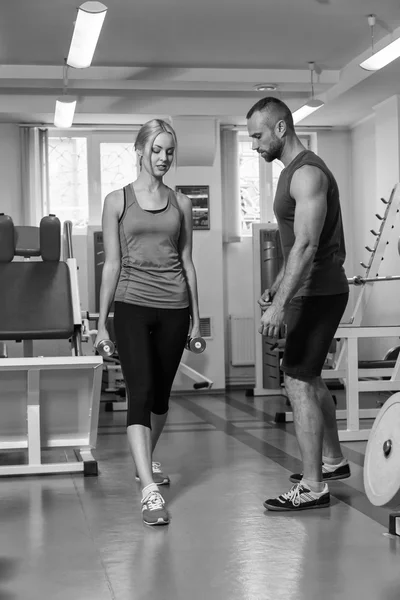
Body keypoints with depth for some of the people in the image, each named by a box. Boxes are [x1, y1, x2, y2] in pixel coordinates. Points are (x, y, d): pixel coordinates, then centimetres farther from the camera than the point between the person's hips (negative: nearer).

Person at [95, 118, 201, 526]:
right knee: (140, 393, -13)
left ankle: (146, 460, 37)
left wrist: (196, 315, 11)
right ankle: (149, 491, -16)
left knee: (161, 393, 13)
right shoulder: (117, 201, 3)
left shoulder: (180, 203, 10)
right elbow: (112, 263, 2)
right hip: (132, 305, -3)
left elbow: (187, 261, 13)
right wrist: (102, 322, 0)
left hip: (174, 308, 3)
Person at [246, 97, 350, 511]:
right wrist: (275, 288, 19)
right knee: (309, 377, 19)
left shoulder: (307, 173, -16)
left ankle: (312, 487, -3)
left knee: (299, 382, -10)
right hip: (312, 290, 11)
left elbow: (306, 245, -26)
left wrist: (281, 304, -30)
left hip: (317, 292, -11)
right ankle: (332, 460, 33)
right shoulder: (294, 171, 16)